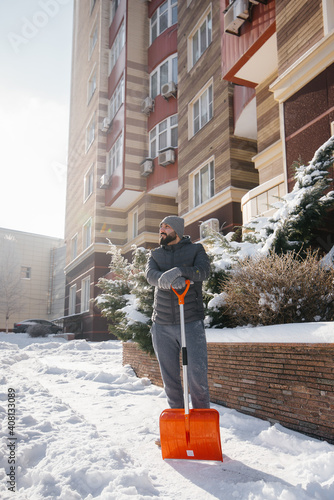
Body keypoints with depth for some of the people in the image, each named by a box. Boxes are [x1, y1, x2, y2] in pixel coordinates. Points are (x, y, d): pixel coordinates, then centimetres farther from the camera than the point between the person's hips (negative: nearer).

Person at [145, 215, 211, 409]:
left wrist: (179, 271, -32)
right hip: (162, 326, 3)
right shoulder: (156, 254, 15)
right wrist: (166, 280, -28)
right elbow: (151, 275, -5)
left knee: (198, 374, -8)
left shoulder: (195, 250, 7)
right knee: (170, 377, 9)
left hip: (191, 322, -3)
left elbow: (203, 271, -13)